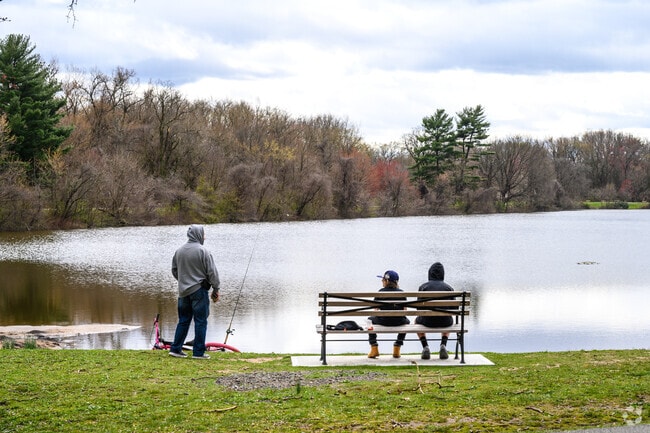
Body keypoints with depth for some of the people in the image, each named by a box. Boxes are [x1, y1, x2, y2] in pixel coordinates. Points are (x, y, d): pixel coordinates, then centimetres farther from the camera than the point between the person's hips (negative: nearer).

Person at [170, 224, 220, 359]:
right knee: (200, 321, 1)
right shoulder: (202, 251, -13)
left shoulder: (179, 251, 6)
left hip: (183, 291, 6)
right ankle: (198, 352, 2)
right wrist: (215, 289, -2)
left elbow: (174, 270, 15)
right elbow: (212, 272, -11)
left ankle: (176, 349, 15)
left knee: (183, 320, 15)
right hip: (199, 290, -6)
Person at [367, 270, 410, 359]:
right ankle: (397, 350, 31)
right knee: (406, 321, 37)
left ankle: (374, 349, 25)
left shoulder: (381, 292, 0)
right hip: (399, 322, 1)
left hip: (383, 321, -1)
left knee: (370, 319, 31)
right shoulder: (401, 292, 5)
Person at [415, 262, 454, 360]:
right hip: (445, 322, 1)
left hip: (428, 320, -1)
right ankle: (443, 346, 18)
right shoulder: (449, 287, 8)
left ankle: (425, 347, 16)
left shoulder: (423, 287, 5)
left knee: (417, 321, 36)